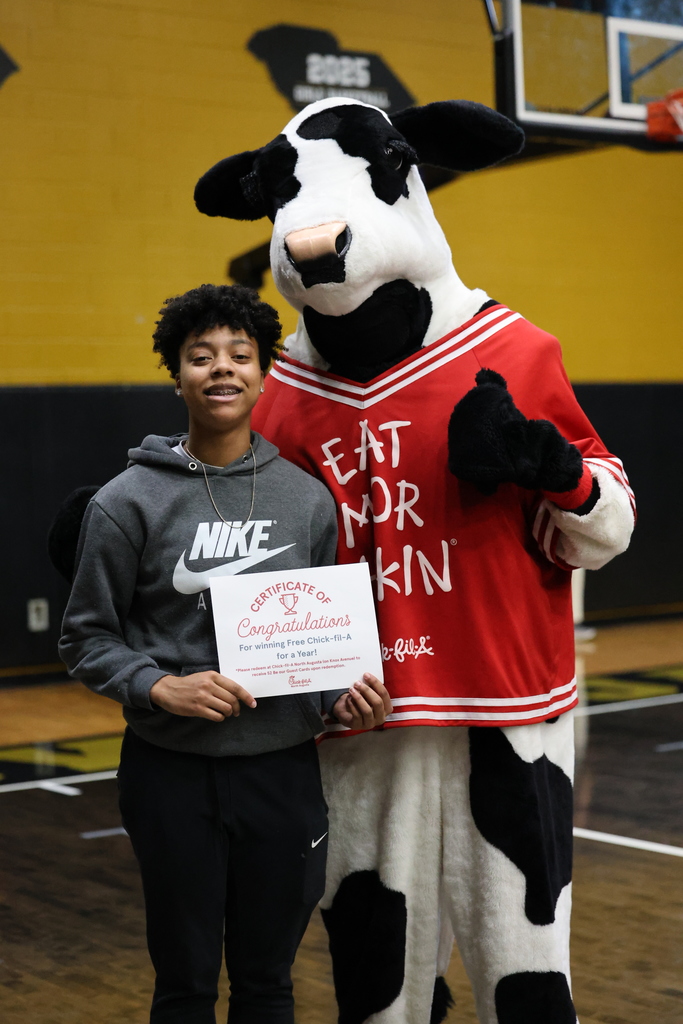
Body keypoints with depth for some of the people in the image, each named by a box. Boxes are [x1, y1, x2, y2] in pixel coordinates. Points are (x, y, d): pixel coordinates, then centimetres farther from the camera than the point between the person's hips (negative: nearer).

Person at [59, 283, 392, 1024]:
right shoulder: (130, 502, -5)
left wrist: (341, 697, -6)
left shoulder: (306, 498, 4)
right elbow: (86, 638, -2)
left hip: (284, 768, 3)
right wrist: (160, 687, -18)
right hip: (173, 773, -2)